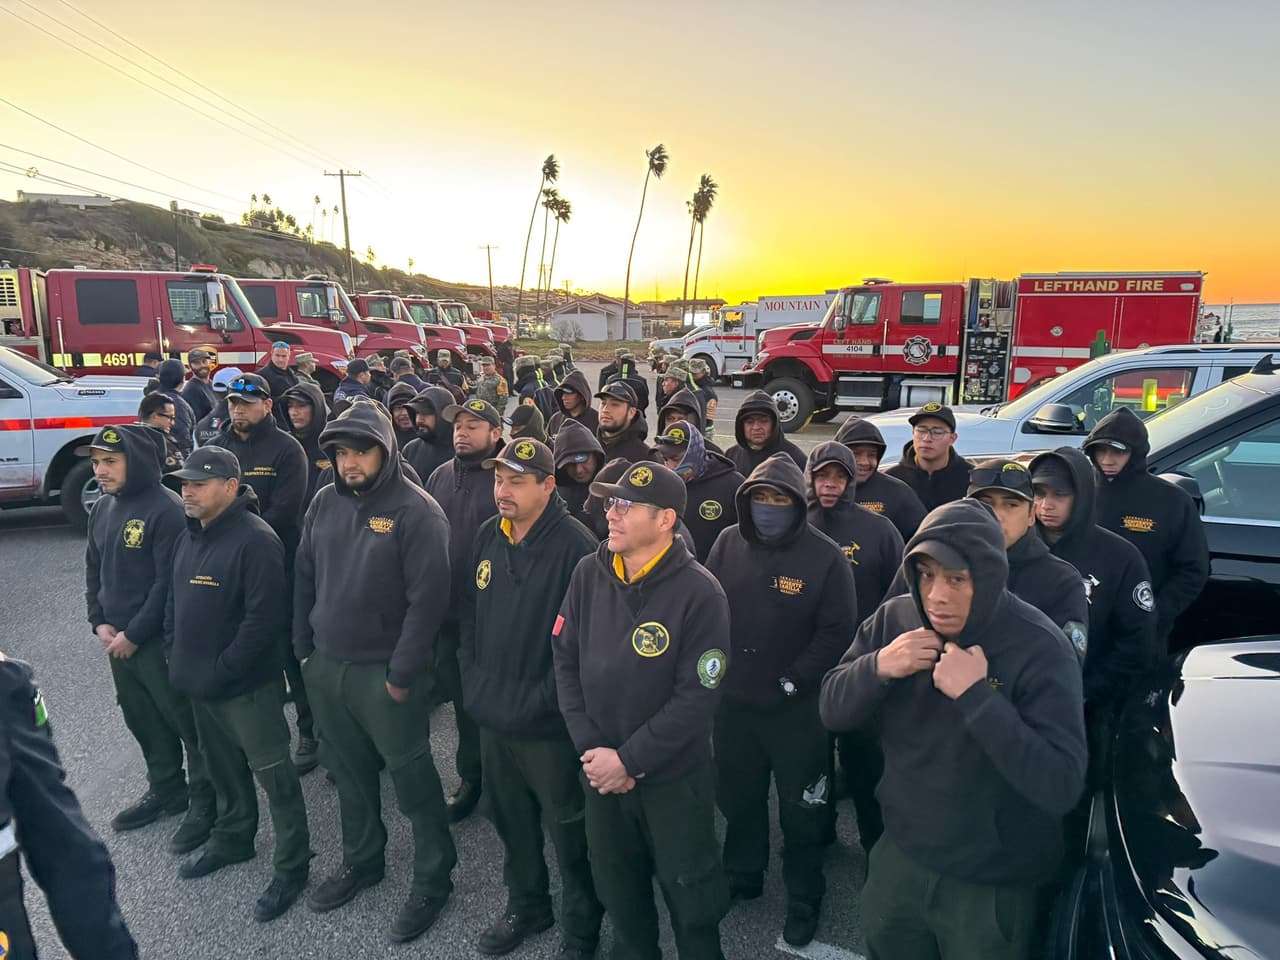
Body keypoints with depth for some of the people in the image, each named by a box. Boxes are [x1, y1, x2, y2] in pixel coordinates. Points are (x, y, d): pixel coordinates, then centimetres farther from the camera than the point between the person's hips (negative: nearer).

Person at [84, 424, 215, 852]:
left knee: (188, 721, 2)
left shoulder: (167, 509, -18)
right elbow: (94, 569, 16)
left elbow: (169, 582, -20)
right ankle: (166, 791, 37)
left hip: (163, 640, -8)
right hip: (118, 639, 9)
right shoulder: (102, 509, 9)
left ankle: (205, 800, 17)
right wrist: (99, 622, 4)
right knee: (142, 720, 19)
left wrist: (134, 633, -16)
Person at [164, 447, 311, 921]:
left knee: (273, 776, 3)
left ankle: (292, 866, 17)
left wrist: (220, 670, -19)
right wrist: (177, 657, 8)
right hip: (198, 683, 9)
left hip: (247, 686, -8)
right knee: (224, 768, 25)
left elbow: (264, 617, -24)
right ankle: (231, 839, 44)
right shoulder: (189, 537, 8)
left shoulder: (255, 540, -21)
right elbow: (176, 602, 18)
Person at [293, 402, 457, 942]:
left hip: (384, 672, -6)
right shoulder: (324, 503, 4)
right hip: (326, 666, 6)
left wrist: (402, 674, -16)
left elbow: (428, 598, -18)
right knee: (348, 771, 20)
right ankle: (361, 860, 41)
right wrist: (304, 650, 10)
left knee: (411, 777, 5)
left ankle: (433, 879, 24)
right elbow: (305, 579, 13)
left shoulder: (415, 511, -16)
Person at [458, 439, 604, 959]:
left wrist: (542, 700, -17)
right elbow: (469, 614, 12)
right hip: (492, 716, 7)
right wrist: (473, 681, 6)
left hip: (549, 725, -6)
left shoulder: (575, 546, -20)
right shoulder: (487, 536, 2)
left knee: (569, 832, 12)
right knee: (511, 822, 24)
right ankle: (525, 906, 48)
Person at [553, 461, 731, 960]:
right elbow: (565, 660, -2)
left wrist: (628, 759, -18)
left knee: (689, 894, 16)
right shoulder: (588, 574, -6)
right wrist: (589, 747, -10)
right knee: (616, 888, 24)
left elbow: (697, 696, -19)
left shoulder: (699, 593, -19)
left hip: (674, 775, -4)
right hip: (600, 770, 4)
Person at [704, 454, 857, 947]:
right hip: (733, 699, 4)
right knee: (737, 795, 21)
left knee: (800, 808, 13)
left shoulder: (825, 556, -13)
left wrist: (794, 681, -16)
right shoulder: (727, 543, -2)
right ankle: (742, 874, 45)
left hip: (796, 706, -4)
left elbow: (836, 631, -12)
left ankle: (804, 898, 35)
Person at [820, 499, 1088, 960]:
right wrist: (877, 667, -24)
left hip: (991, 882, -4)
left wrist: (976, 695, -35)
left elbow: (1061, 787, -28)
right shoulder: (894, 619, -8)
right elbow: (832, 712, -6)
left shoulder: (1038, 648, -22)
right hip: (899, 855, 4)